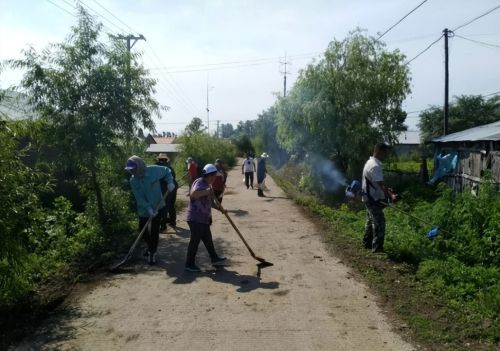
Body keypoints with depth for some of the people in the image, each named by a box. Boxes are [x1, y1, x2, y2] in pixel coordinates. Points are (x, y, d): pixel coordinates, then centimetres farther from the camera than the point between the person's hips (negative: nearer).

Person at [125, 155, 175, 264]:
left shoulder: (154, 170, -17)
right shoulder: (133, 181, -11)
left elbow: (167, 171, 2)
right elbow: (139, 198, -16)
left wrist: (170, 182, -14)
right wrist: (148, 208, -27)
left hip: (157, 207, -3)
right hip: (144, 209, 3)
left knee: (154, 231, 0)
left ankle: (152, 252, 16)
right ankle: (151, 246, 39)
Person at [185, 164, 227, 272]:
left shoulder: (208, 185, 16)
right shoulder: (199, 182, -14)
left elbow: (210, 202, 24)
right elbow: (193, 194, -33)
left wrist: (220, 209, 13)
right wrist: (207, 191, -31)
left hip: (204, 218, 10)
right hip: (196, 218, -10)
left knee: (208, 239, 18)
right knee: (195, 240, -2)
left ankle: (214, 259, 31)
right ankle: (189, 264, 8)